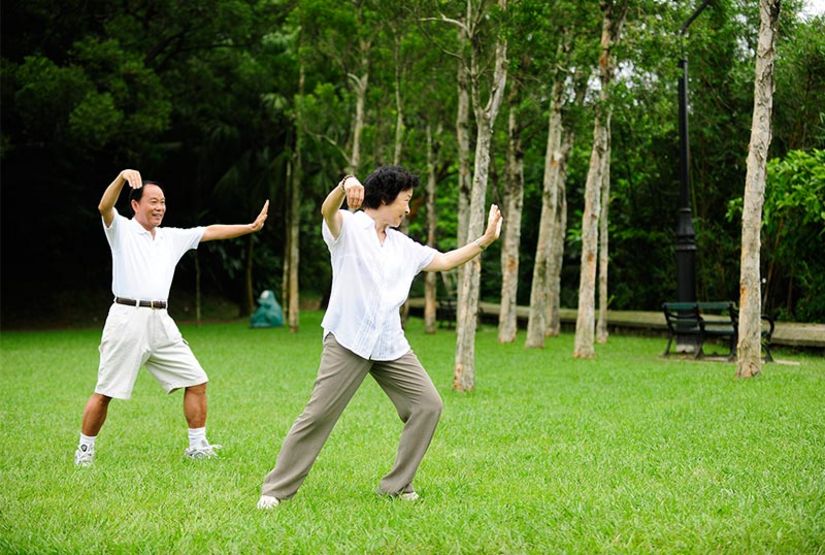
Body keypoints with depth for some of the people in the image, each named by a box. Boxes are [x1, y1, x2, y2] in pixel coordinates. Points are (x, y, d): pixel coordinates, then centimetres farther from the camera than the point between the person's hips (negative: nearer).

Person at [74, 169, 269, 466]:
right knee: (104, 393, -3)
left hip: (161, 322, 5)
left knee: (196, 381, 3)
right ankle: (85, 449, 13)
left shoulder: (172, 237, 19)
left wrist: (251, 227, 13)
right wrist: (122, 177, -33)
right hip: (127, 319, -5)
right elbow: (104, 207, -16)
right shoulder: (121, 230, 3)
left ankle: (197, 446, 13)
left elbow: (211, 232, 20)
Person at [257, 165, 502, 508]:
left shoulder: (404, 246, 18)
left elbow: (444, 261, 28)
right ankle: (276, 489, 2)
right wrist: (345, 185, -46)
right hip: (348, 341, -6)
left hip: (391, 345, 6)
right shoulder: (347, 227, -1)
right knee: (318, 415, -8)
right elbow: (328, 210, -23)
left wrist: (486, 239, 23)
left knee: (428, 405, 1)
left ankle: (397, 486, 11)